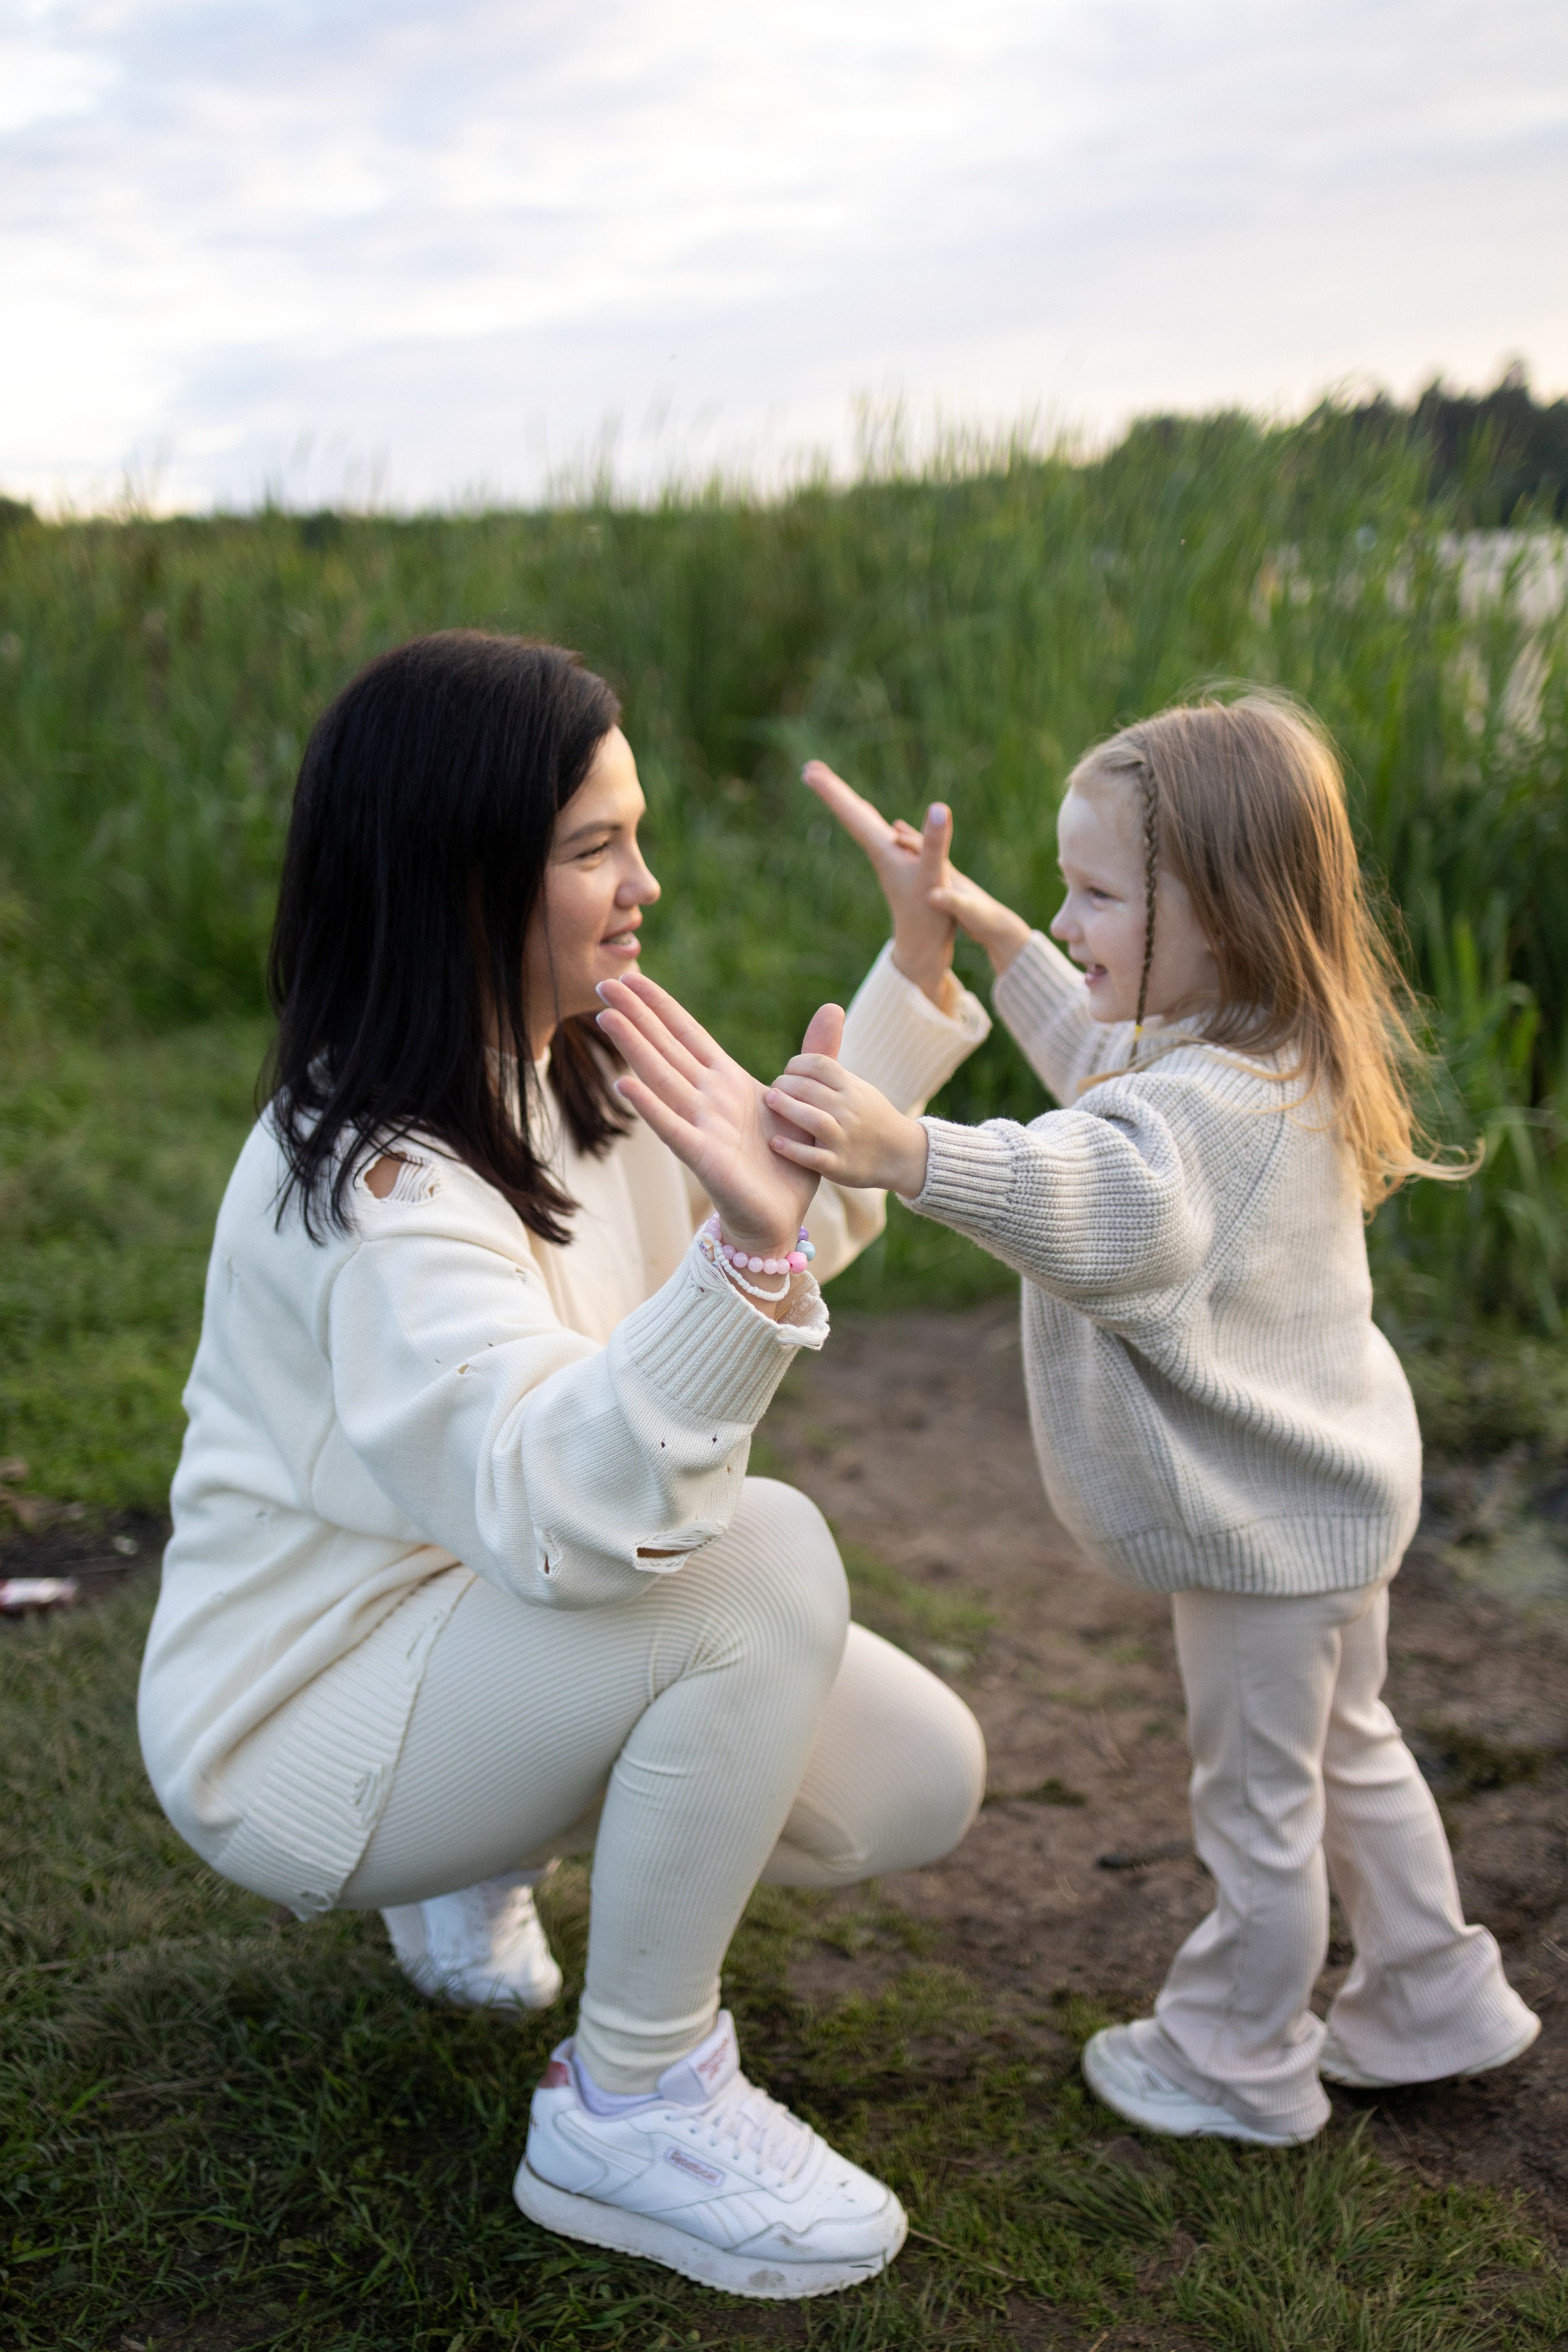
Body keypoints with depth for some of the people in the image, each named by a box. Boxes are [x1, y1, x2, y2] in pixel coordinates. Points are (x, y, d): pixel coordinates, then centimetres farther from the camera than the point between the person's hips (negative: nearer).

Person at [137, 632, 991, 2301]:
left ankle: (485, 1855, 20)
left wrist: (913, 979, 8)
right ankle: (631, 2109, -13)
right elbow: (550, 1507, -42)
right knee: (764, 1561, -32)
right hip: (302, 1719, -9)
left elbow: (791, 1225, 13)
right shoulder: (371, 1179, -29)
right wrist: (747, 1250, -56)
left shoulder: (569, 1079, 0)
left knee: (920, 1785, 0)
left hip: (491, 1616, 9)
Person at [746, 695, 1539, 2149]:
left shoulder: (1216, 1107, -32)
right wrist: (986, 928, 20)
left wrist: (903, 1152, -69)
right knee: (1345, 1757, 26)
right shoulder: (1276, 1062, 2)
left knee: (1257, 1799, 10)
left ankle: (1238, 2066, 30)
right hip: (1332, 1495, 10)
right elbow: (1106, 1069, 21)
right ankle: (1431, 2005, 42)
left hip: (1271, 1525, -10)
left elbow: (1095, 1195, -54)